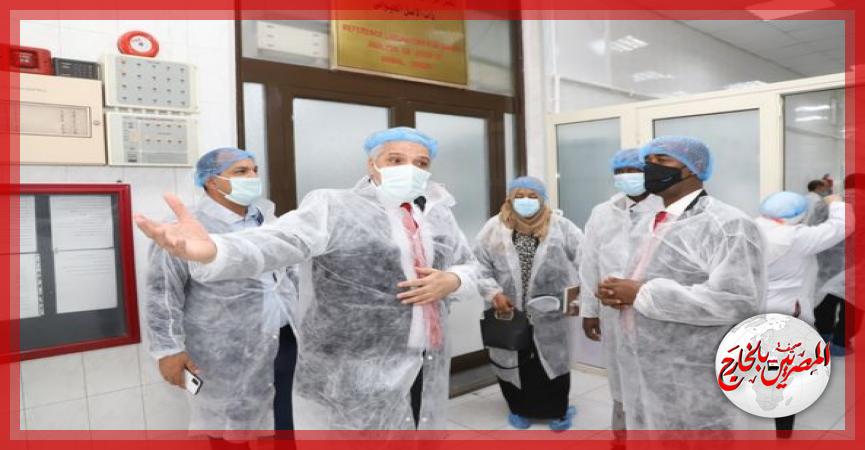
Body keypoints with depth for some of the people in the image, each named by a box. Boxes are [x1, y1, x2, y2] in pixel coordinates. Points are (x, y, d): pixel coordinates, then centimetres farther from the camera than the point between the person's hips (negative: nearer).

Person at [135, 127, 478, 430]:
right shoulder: (332, 206, -9)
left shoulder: (438, 215, 7)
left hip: (427, 370, 5)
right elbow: (275, 242, -24)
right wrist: (210, 250, -44)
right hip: (352, 374, -5)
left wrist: (450, 281, -7)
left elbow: (470, 269, 17)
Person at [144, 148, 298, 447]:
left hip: (285, 338, 6)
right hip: (227, 354, -6)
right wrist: (169, 349, -15)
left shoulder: (266, 215, 8)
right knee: (228, 425, 12)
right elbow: (162, 291, -12)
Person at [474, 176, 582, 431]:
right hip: (509, 314, 1)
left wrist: (577, 287, -17)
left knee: (553, 359, 10)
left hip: (548, 314, 0)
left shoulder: (560, 227, -5)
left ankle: (557, 410, 32)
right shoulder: (494, 229, -4)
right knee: (513, 360, 13)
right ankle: (520, 408, 35)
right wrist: (494, 293, -13)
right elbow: (480, 265, -3)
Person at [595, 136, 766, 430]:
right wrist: (614, 291, -2)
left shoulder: (727, 225, -15)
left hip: (696, 385, -8)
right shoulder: (646, 224, 13)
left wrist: (642, 295, -23)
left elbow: (738, 300, -27)